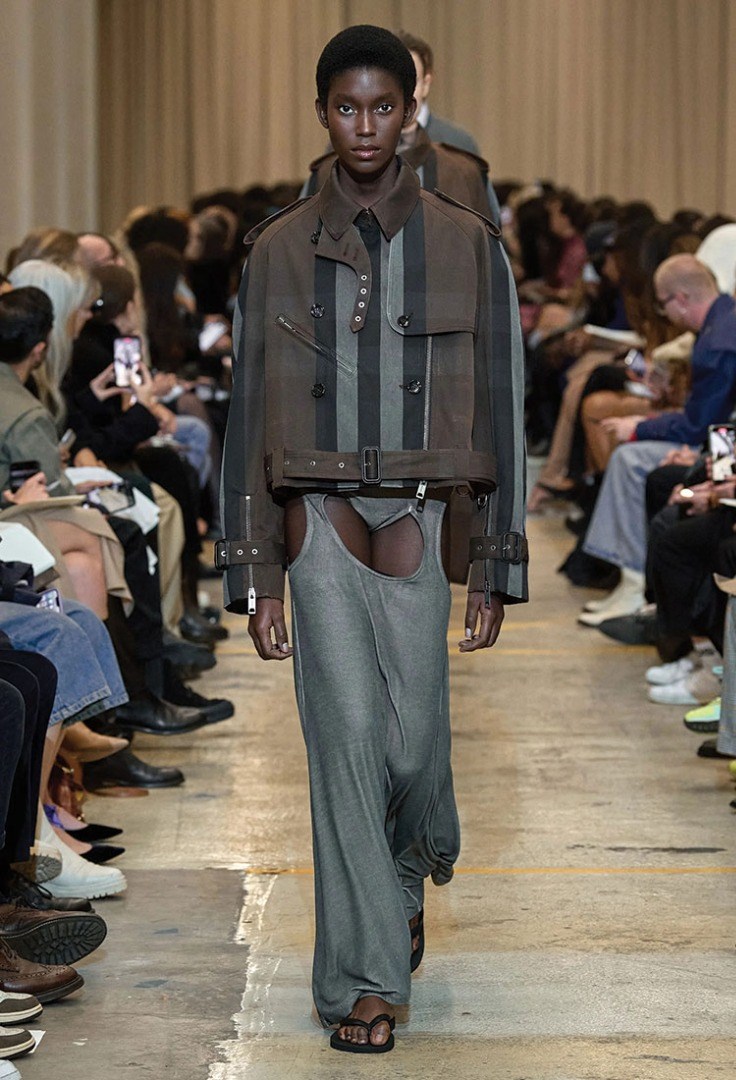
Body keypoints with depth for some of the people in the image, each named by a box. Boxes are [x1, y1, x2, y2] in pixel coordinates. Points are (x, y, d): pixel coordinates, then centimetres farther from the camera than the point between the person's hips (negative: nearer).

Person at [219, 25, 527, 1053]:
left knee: (412, 740, 3)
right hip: (319, 524, 0)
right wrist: (254, 572, 2)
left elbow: (501, 411, 4)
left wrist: (495, 567, 1)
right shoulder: (279, 251, 5)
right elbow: (249, 414, 7)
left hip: (420, 523, 0)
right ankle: (366, 979, 0)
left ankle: (409, 876, 38)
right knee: (346, 740, -6)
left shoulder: (468, 246, 3)